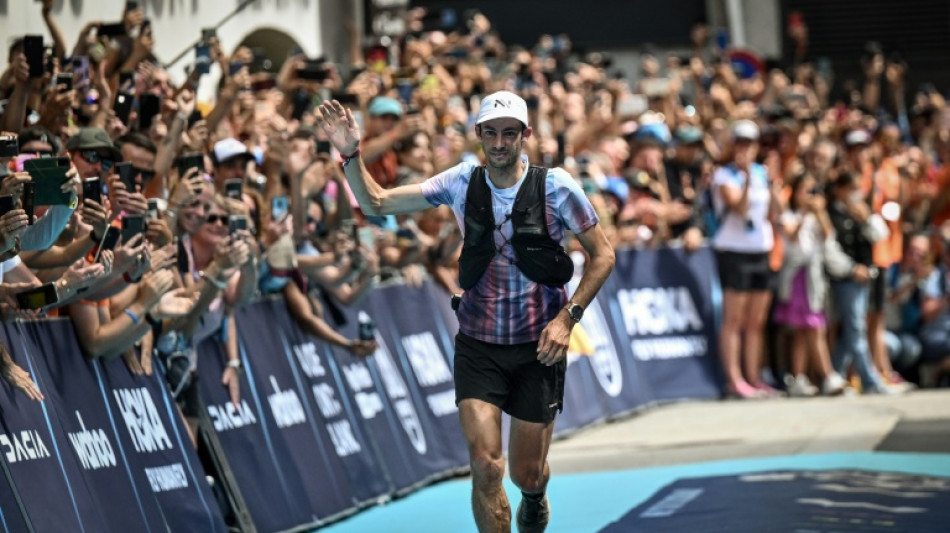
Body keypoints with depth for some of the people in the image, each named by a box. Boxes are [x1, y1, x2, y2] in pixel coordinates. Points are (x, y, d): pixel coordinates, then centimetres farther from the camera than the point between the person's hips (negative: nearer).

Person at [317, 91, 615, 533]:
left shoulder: (555, 186, -9)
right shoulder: (462, 182, -2)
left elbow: (602, 254, -1)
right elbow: (376, 203, 1)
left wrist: (567, 317, -12)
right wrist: (350, 154, -15)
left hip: (538, 346, -1)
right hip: (478, 344, 1)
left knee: (526, 475, 7)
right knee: (485, 467, -13)